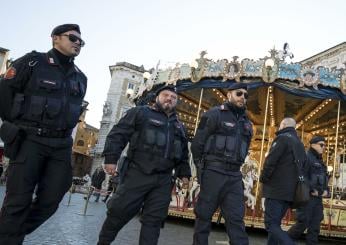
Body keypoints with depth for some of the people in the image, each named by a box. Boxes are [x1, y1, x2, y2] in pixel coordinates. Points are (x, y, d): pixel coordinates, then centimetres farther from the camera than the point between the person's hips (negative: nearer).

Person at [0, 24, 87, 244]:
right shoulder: (33, 62, -2)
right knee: (18, 201, -3)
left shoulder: (80, 78, 14)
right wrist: (18, 124, 0)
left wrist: (63, 132, 14)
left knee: (49, 202, 6)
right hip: (29, 141, -5)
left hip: (61, 146, 5)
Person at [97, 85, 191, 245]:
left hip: (163, 180, 5)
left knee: (154, 219, 3)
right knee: (119, 211, -1)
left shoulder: (179, 126, 23)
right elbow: (117, 134, -2)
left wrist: (184, 173, 16)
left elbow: (183, 155, 28)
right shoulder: (140, 113, 6)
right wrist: (111, 158, -11)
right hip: (137, 173, -4)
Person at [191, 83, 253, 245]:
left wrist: (234, 168, 14)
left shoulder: (246, 123, 16)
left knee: (236, 219, 3)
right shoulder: (215, 114, -2)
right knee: (204, 215, 5)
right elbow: (197, 144, -4)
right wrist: (203, 167, 2)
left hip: (235, 176, 5)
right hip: (213, 172, -5)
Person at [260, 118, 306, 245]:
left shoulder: (282, 138, -8)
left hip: (276, 189, -8)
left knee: (271, 224, -8)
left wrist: (263, 179, -4)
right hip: (291, 191, 8)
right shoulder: (299, 143, 19)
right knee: (275, 223, 15)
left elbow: (270, 161, -17)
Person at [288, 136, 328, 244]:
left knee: (315, 226, 6)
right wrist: (313, 190, -17)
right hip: (306, 196, -8)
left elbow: (324, 179, 22)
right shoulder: (306, 157, -6)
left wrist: (326, 190, 4)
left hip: (318, 198, 8)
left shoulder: (320, 161, 20)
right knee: (303, 223, -6)